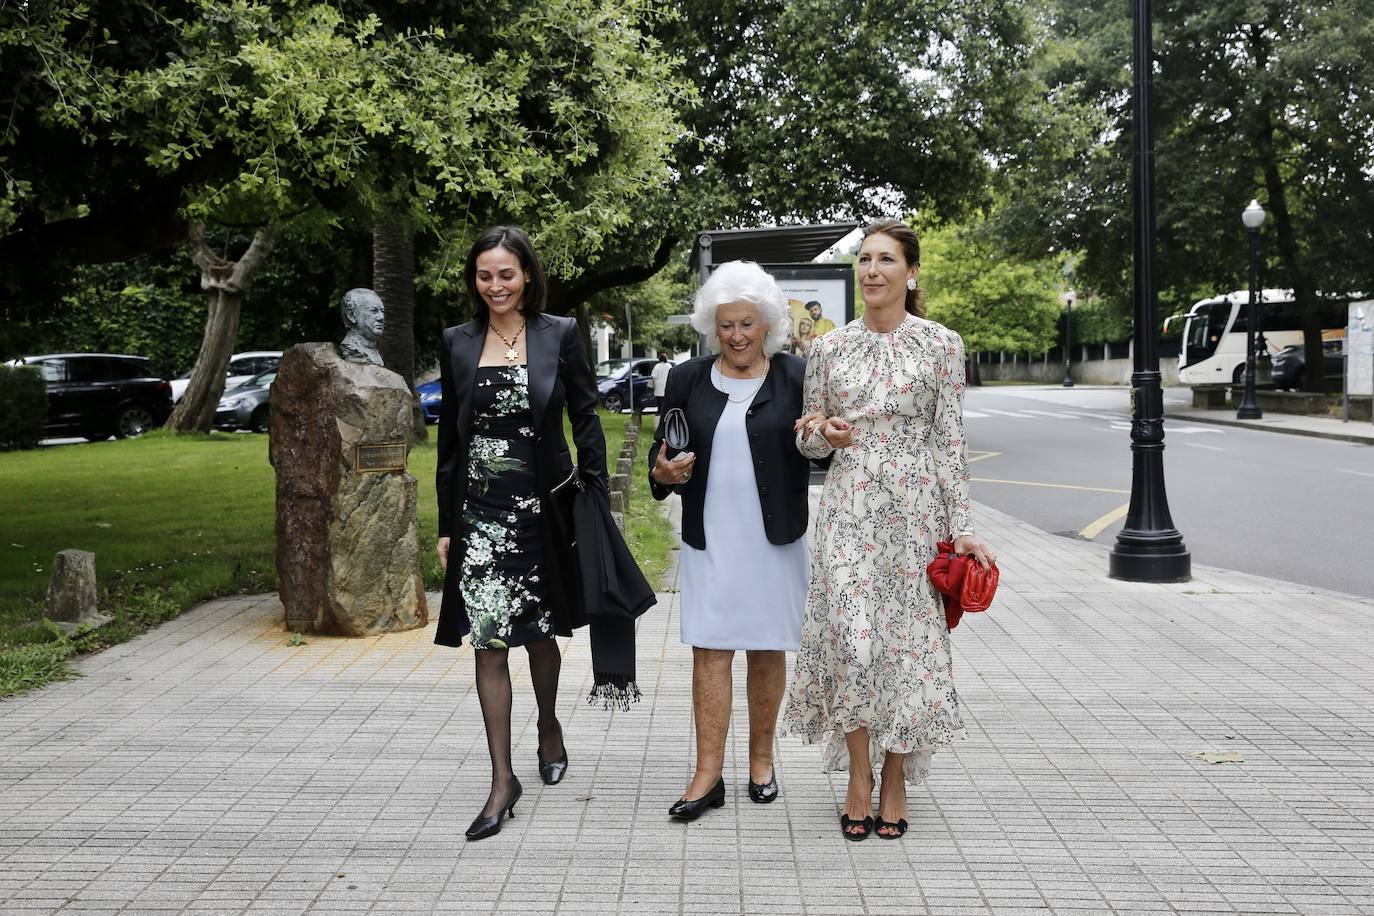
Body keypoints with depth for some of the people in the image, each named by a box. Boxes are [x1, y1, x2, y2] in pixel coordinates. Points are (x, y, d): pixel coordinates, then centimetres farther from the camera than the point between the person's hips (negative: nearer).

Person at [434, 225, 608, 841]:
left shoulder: (559, 335, -1)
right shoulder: (458, 344, 5)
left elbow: (585, 420, 1)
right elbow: (450, 437, 9)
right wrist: (446, 524, 7)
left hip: (542, 507, -1)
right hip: (481, 512, 1)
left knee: (540, 632, 14)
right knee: (488, 641, -3)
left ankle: (548, 727, 41)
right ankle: (503, 778, 4)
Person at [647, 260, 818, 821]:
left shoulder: (796, 377, -1)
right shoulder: (688, 380, 5)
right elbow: (661, 453, 10)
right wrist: (664, 473, -12)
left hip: (774, 539, -1)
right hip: (709, 539, 1)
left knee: (768, 649, 9)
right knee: (709, 650, 1)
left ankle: (761, 759, 26)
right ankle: (708, 775, 7)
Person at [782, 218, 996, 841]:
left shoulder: (941, 345, 0)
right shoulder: (829, 348, 6)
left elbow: (951, 441, 0)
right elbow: (808, 441, 13)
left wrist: (961, 528, -4)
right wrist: (823, 433, -10)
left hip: (916, 509, -1)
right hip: (849, 509, 1)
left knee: (908, 640, 3)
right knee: (851, 638, -5)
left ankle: (895, 779, 19)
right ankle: (858, 778, 11)